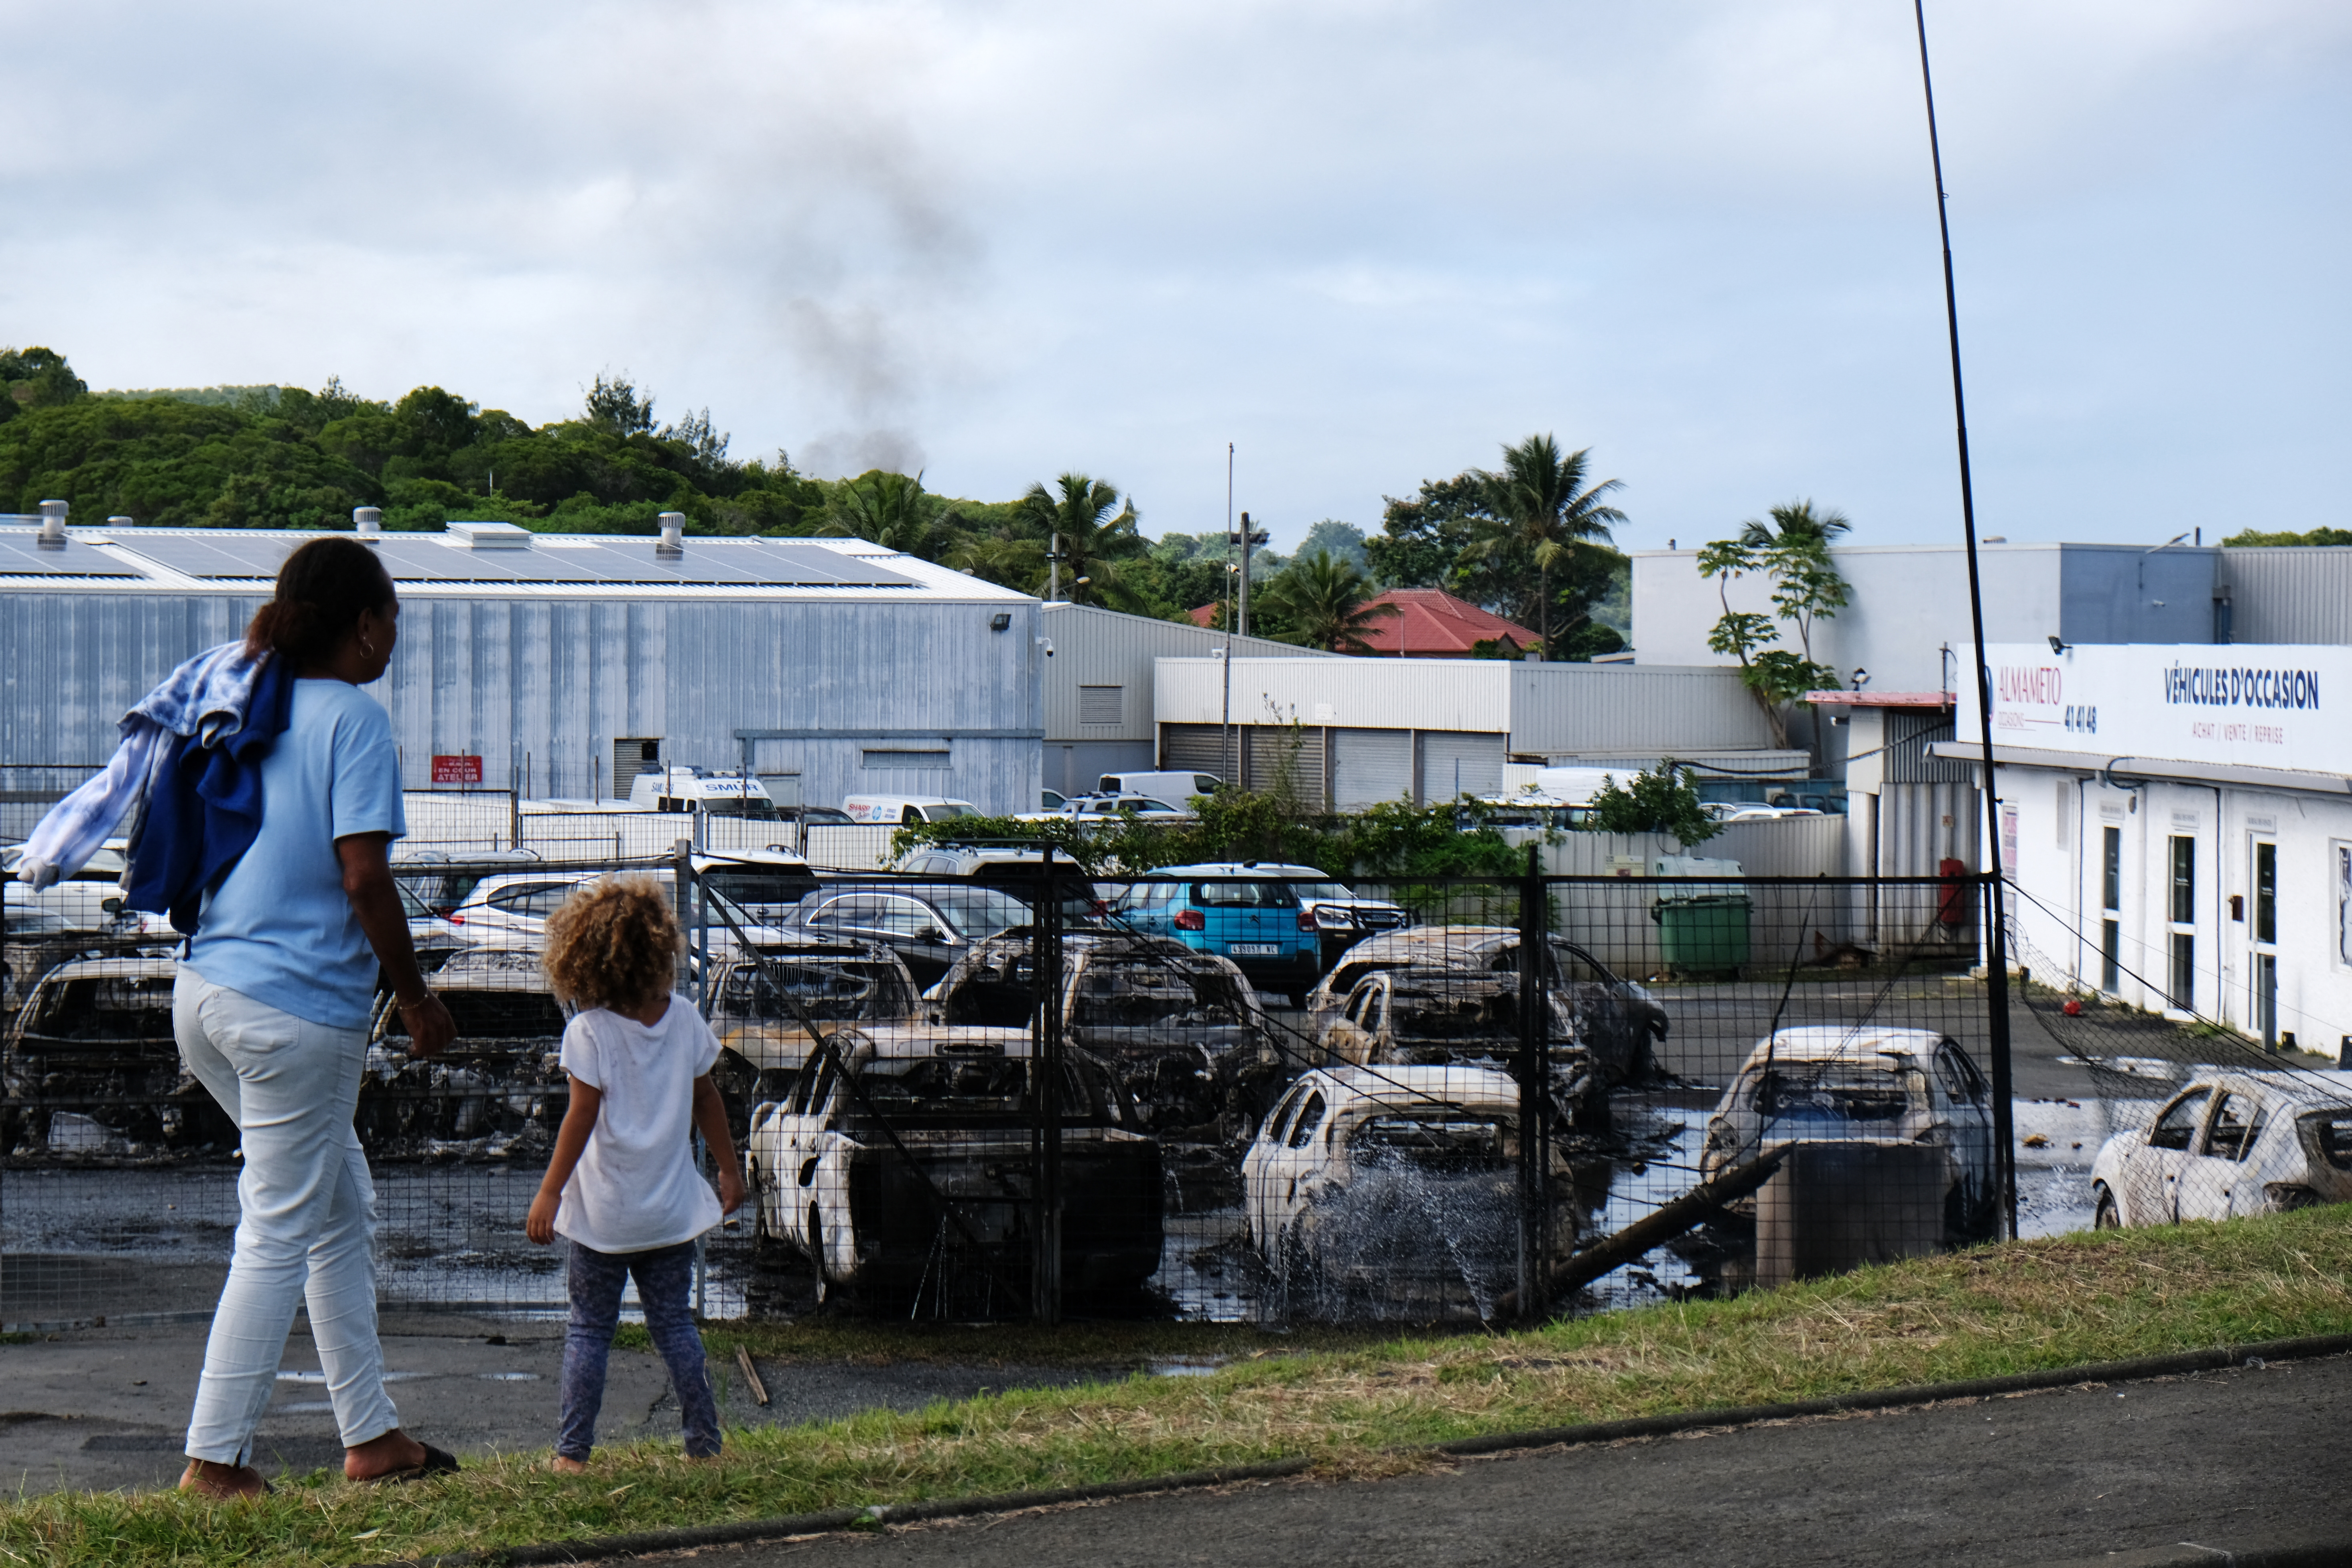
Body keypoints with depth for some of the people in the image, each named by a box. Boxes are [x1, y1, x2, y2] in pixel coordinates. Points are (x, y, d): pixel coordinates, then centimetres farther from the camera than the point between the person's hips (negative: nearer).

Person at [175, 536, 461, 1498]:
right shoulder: (354, 717, -10)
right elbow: (363, 877, -16)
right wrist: (415, 996, -7)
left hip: (206, 994, 8)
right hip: (298, 1012, -8)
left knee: (342, 1210, 18)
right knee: (278, 1237, 0)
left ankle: (372, 1437, 22)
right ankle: (215, 1461, 2)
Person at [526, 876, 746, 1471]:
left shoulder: (589, 1031, -13)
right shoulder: (684, 1019, -1)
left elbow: (581, 1118, -14)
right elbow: (706, 1100, 7)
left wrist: (548, 1194, -10)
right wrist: (729, 1169, 19)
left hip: (604, 1214, -3)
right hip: (672, 1208, 3)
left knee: (589, 1329, 5)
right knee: (674, 1323, 13)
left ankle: (573, 1451, 5)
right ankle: (704, 1442, 11)